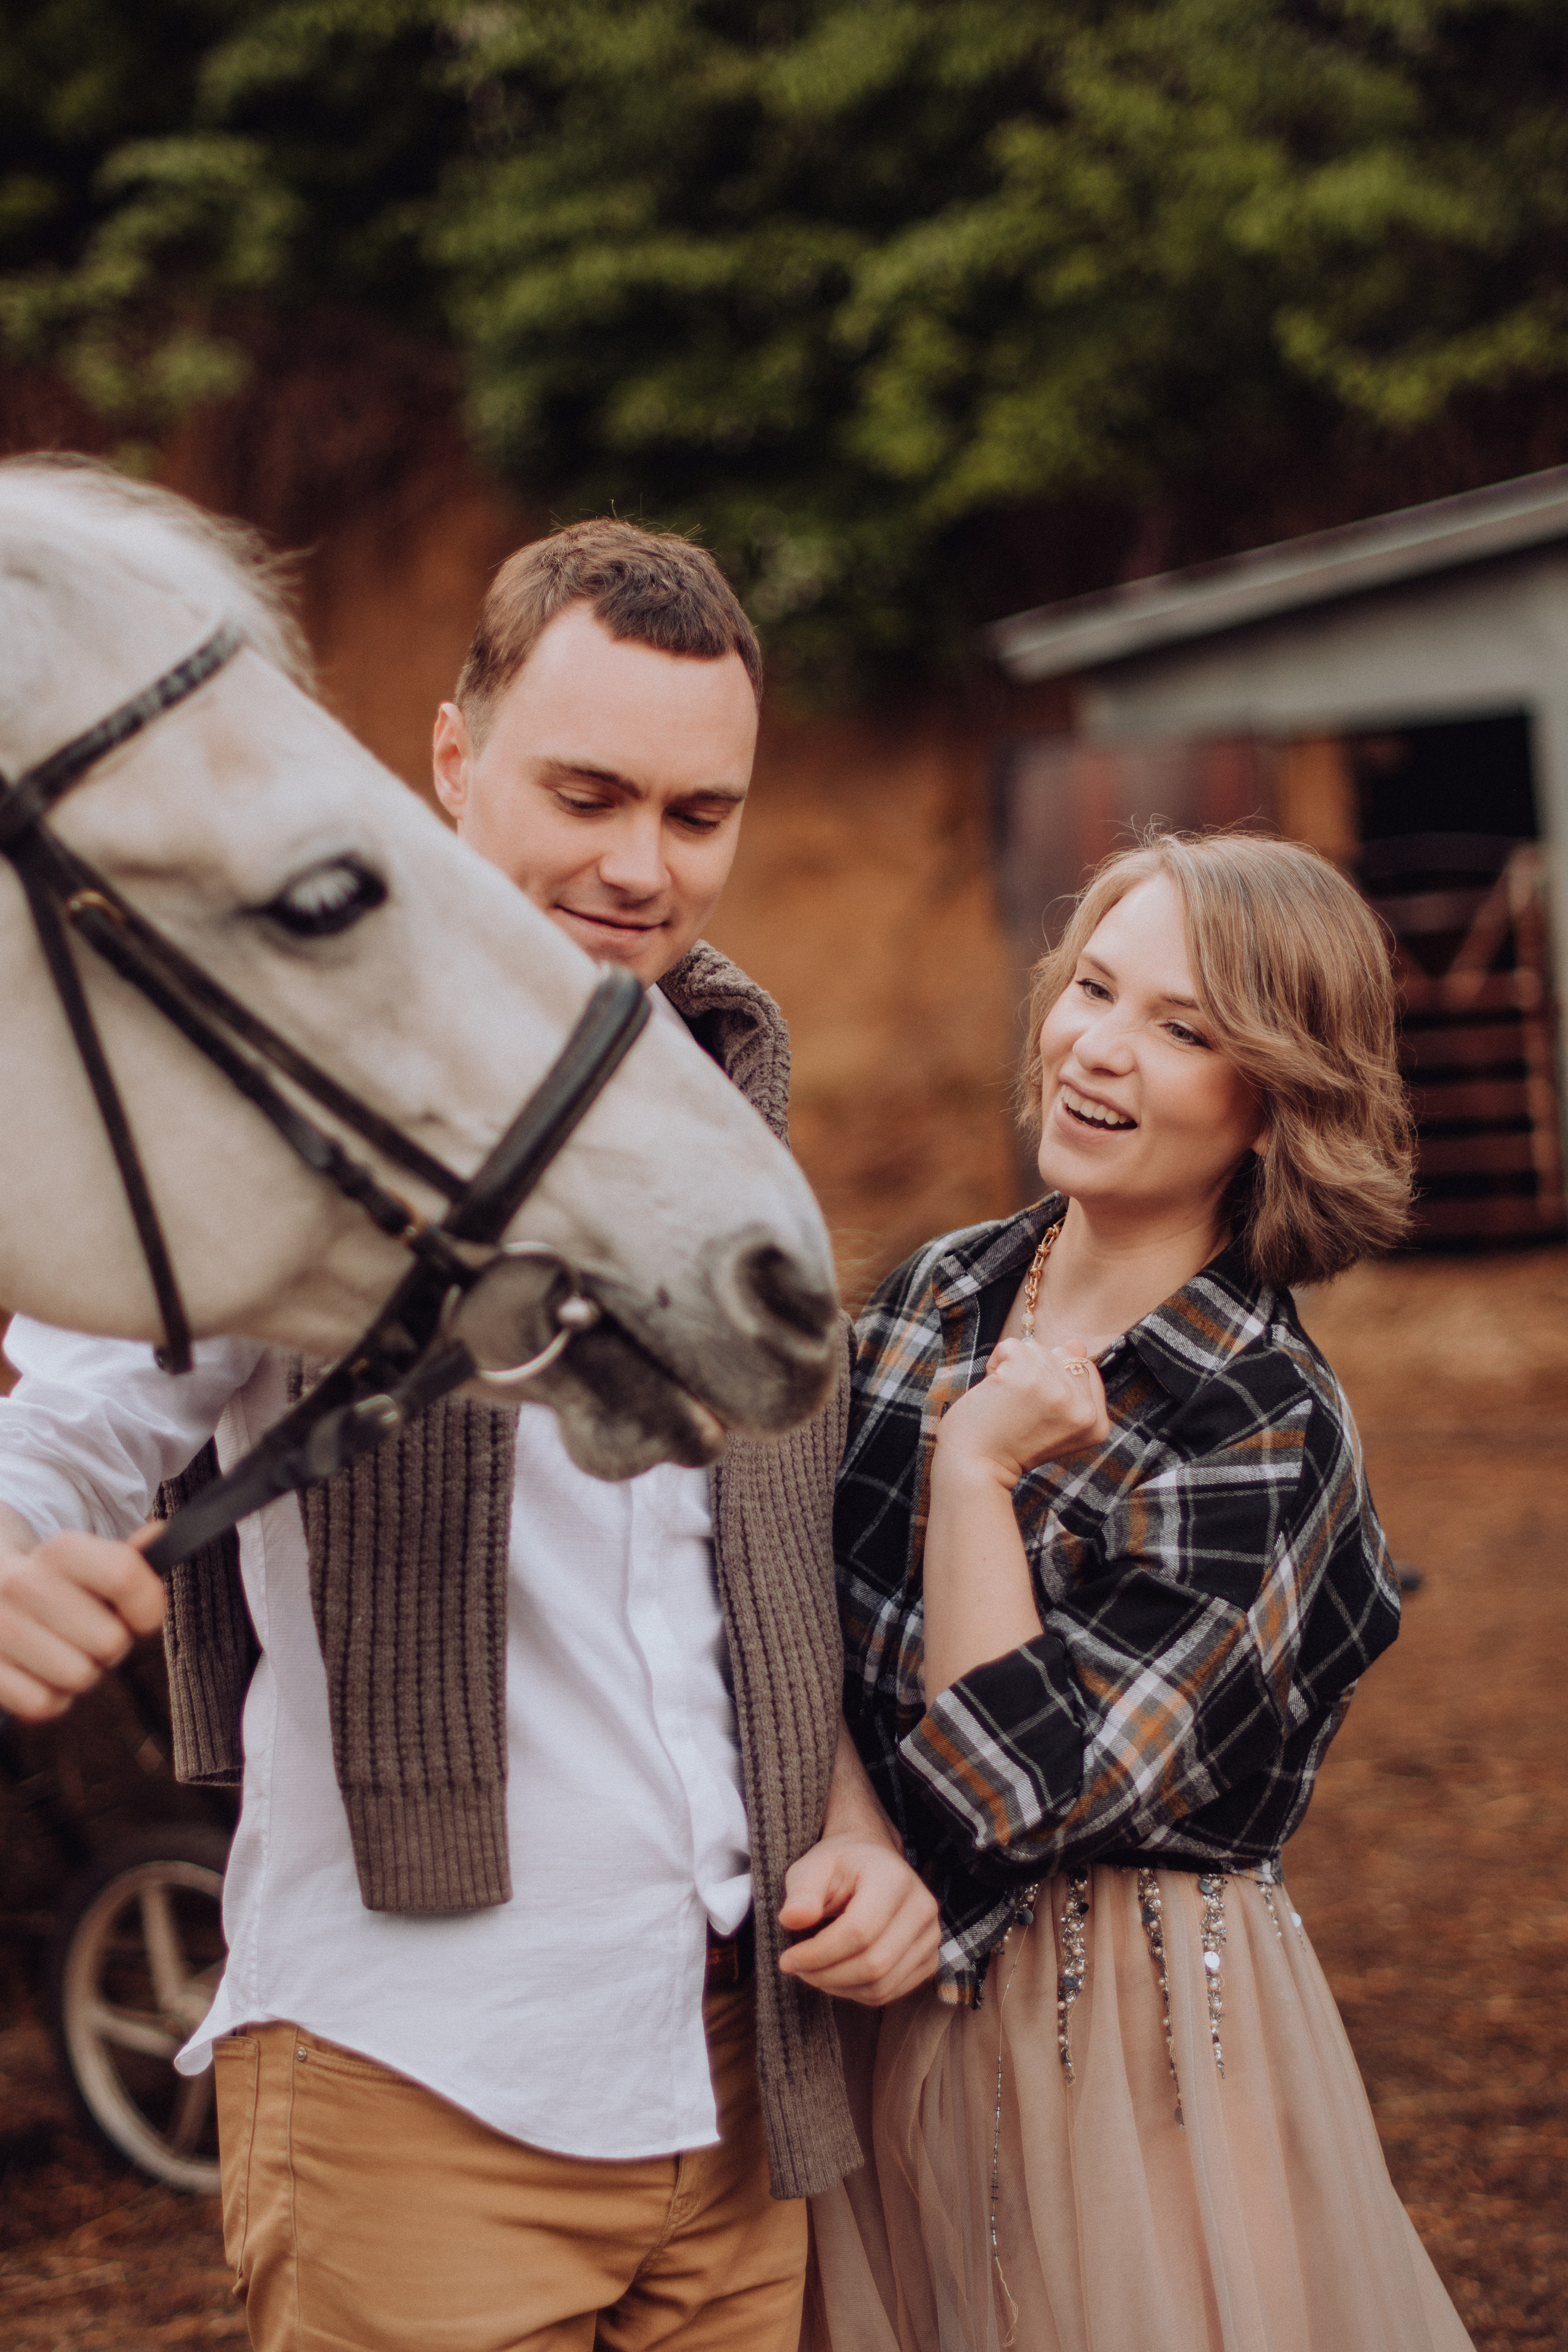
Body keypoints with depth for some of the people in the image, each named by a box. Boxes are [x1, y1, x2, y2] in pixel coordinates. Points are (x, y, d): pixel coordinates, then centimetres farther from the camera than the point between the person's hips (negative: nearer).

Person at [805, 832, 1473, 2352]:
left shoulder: (1271, 1435, -17)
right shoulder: (938, 1297, 2)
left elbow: (1017, 1792, -23)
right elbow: (812, 1631, 7)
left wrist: (978, 1464, -20)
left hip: (1133, 2040, -5)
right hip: (891, 2012, 6)